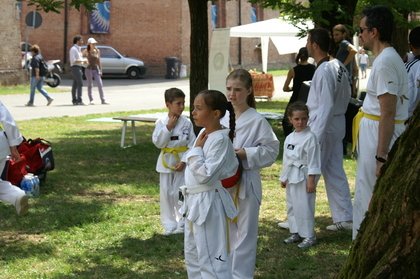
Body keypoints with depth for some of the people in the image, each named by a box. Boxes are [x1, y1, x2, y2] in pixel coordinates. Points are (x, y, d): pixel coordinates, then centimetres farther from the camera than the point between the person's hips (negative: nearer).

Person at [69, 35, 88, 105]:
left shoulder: (78, 49, 19)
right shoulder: (73, 49, -11)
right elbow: (73, 60, -19)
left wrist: (85, 61, 6)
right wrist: (83, 60, -15)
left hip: (79, 68, 10)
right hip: (75, 68, -10)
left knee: (75, 85, 8)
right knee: (80, 84, -16)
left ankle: (74, 101, 7)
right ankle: (79, 100, -21)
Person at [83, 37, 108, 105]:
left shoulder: (97, 51, 9)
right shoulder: (86, 51, -1)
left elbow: (98, 61, 13)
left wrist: (100, 70, 10)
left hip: (96, 69, 3)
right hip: (89, 69, -3)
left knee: (100, 85, -7)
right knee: (90, 85, 0)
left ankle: (103, 100, -6)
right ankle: (91, 100, 5)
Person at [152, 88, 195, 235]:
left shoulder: (187, 123, -6)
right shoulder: (161, 122, -4)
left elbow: (192, 145, -5)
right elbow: (158, 142, -10)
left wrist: (184, 161, -14)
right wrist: (168, 127, -17)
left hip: (181, 163, -1)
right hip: (166, 162, 1)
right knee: (166, 194, 7)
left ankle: (182, 223, 14)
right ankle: (169, 224, 18)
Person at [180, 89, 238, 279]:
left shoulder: (220, 139, -21)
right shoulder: (203, 133, 7)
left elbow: (205, 175, -26)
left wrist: (196, 150, -19)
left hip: (208, 203, -10)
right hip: (194, 201, 10)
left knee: (211, 258, -7)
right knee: (193, 254, 22)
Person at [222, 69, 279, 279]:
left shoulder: (257, 121, -10)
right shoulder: (222, 118, 4)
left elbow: (271, 149, -10)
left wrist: (245, 154, -20)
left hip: (246, 182, -5)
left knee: (245, 232, 3)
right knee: (225, 230, 16)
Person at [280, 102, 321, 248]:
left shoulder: (310, 137, -12)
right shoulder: (289, 138, 10)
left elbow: (313, 160, -13)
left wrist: (311, 180, -16)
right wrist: (283, 177, 19)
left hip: (303, 177, -7)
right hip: (291, 177, 7)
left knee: (304, 206, -6)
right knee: (292, 206, 15)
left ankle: (309, 236, 3)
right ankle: (295, 232, 27)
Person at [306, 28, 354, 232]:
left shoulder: (324, 71, -21)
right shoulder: (338, 66, 7)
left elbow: (325, 107, -22)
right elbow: (346, 95, 14)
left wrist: (316, 138, -21)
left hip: (323, 126, -9)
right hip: (338, 124, 9)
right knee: (334, 171, 13)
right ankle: (344, 217, 17)